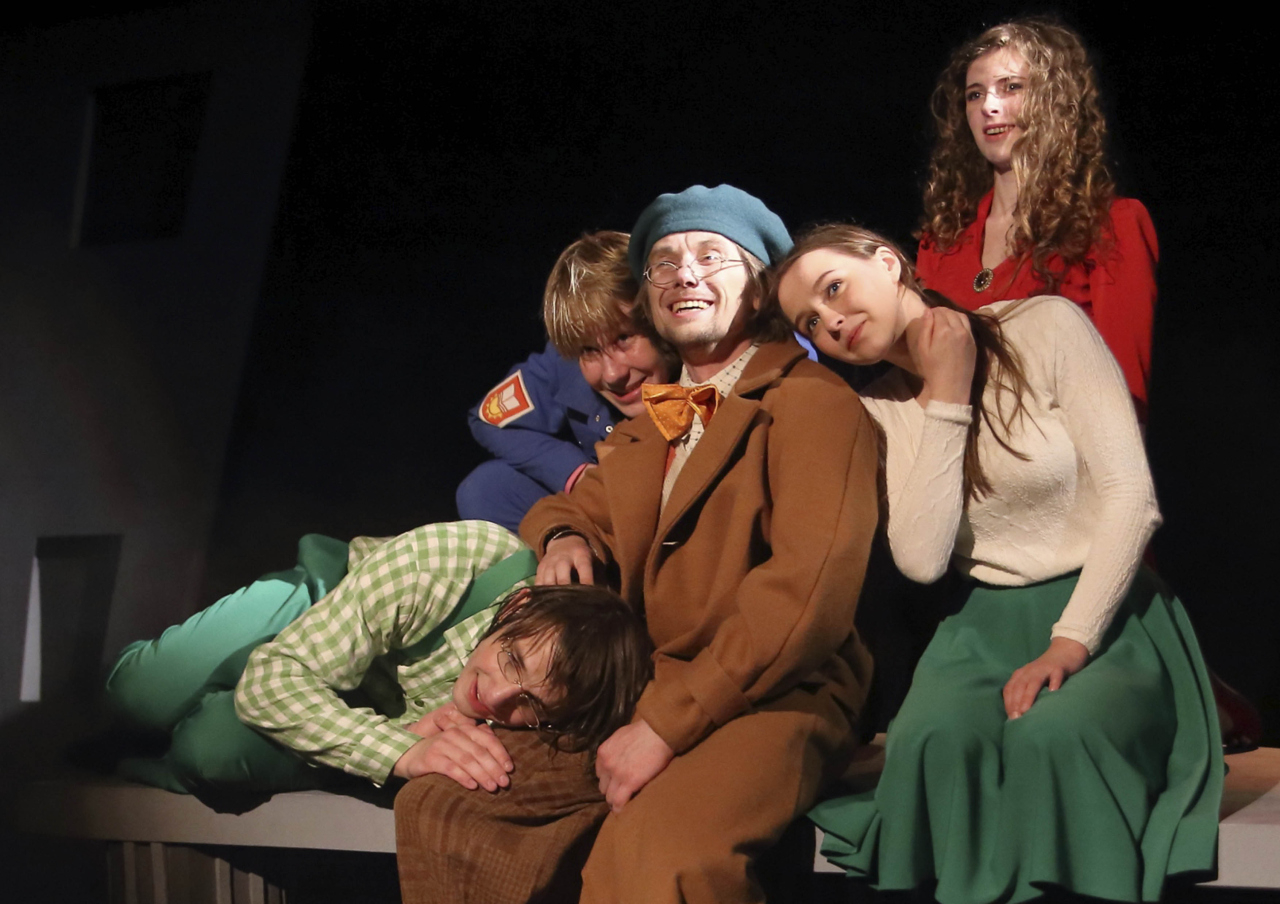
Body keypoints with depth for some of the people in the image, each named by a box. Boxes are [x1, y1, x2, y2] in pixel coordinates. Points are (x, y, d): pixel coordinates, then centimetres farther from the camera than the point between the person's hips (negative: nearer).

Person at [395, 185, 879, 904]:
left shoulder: (813, 402, -7)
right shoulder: (650, 424, 20)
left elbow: (809, 588, -17)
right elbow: (586, 503, 34)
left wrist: (666, 725, -20)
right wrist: (566, 536, 6)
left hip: (769, 700, -7)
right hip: (633, 691, 8)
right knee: (434, 806, -5)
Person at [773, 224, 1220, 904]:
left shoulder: (1046, 326, -4)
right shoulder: (884, 409, 6)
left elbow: (1130, 495, -10)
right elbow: (921, 559, -10)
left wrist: (1071, 643, -18)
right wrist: (947, 399, -11)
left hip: (1103, 614, -2)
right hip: (987, 625, 3)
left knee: (1050, 735, -34)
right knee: (931, 740, -30)